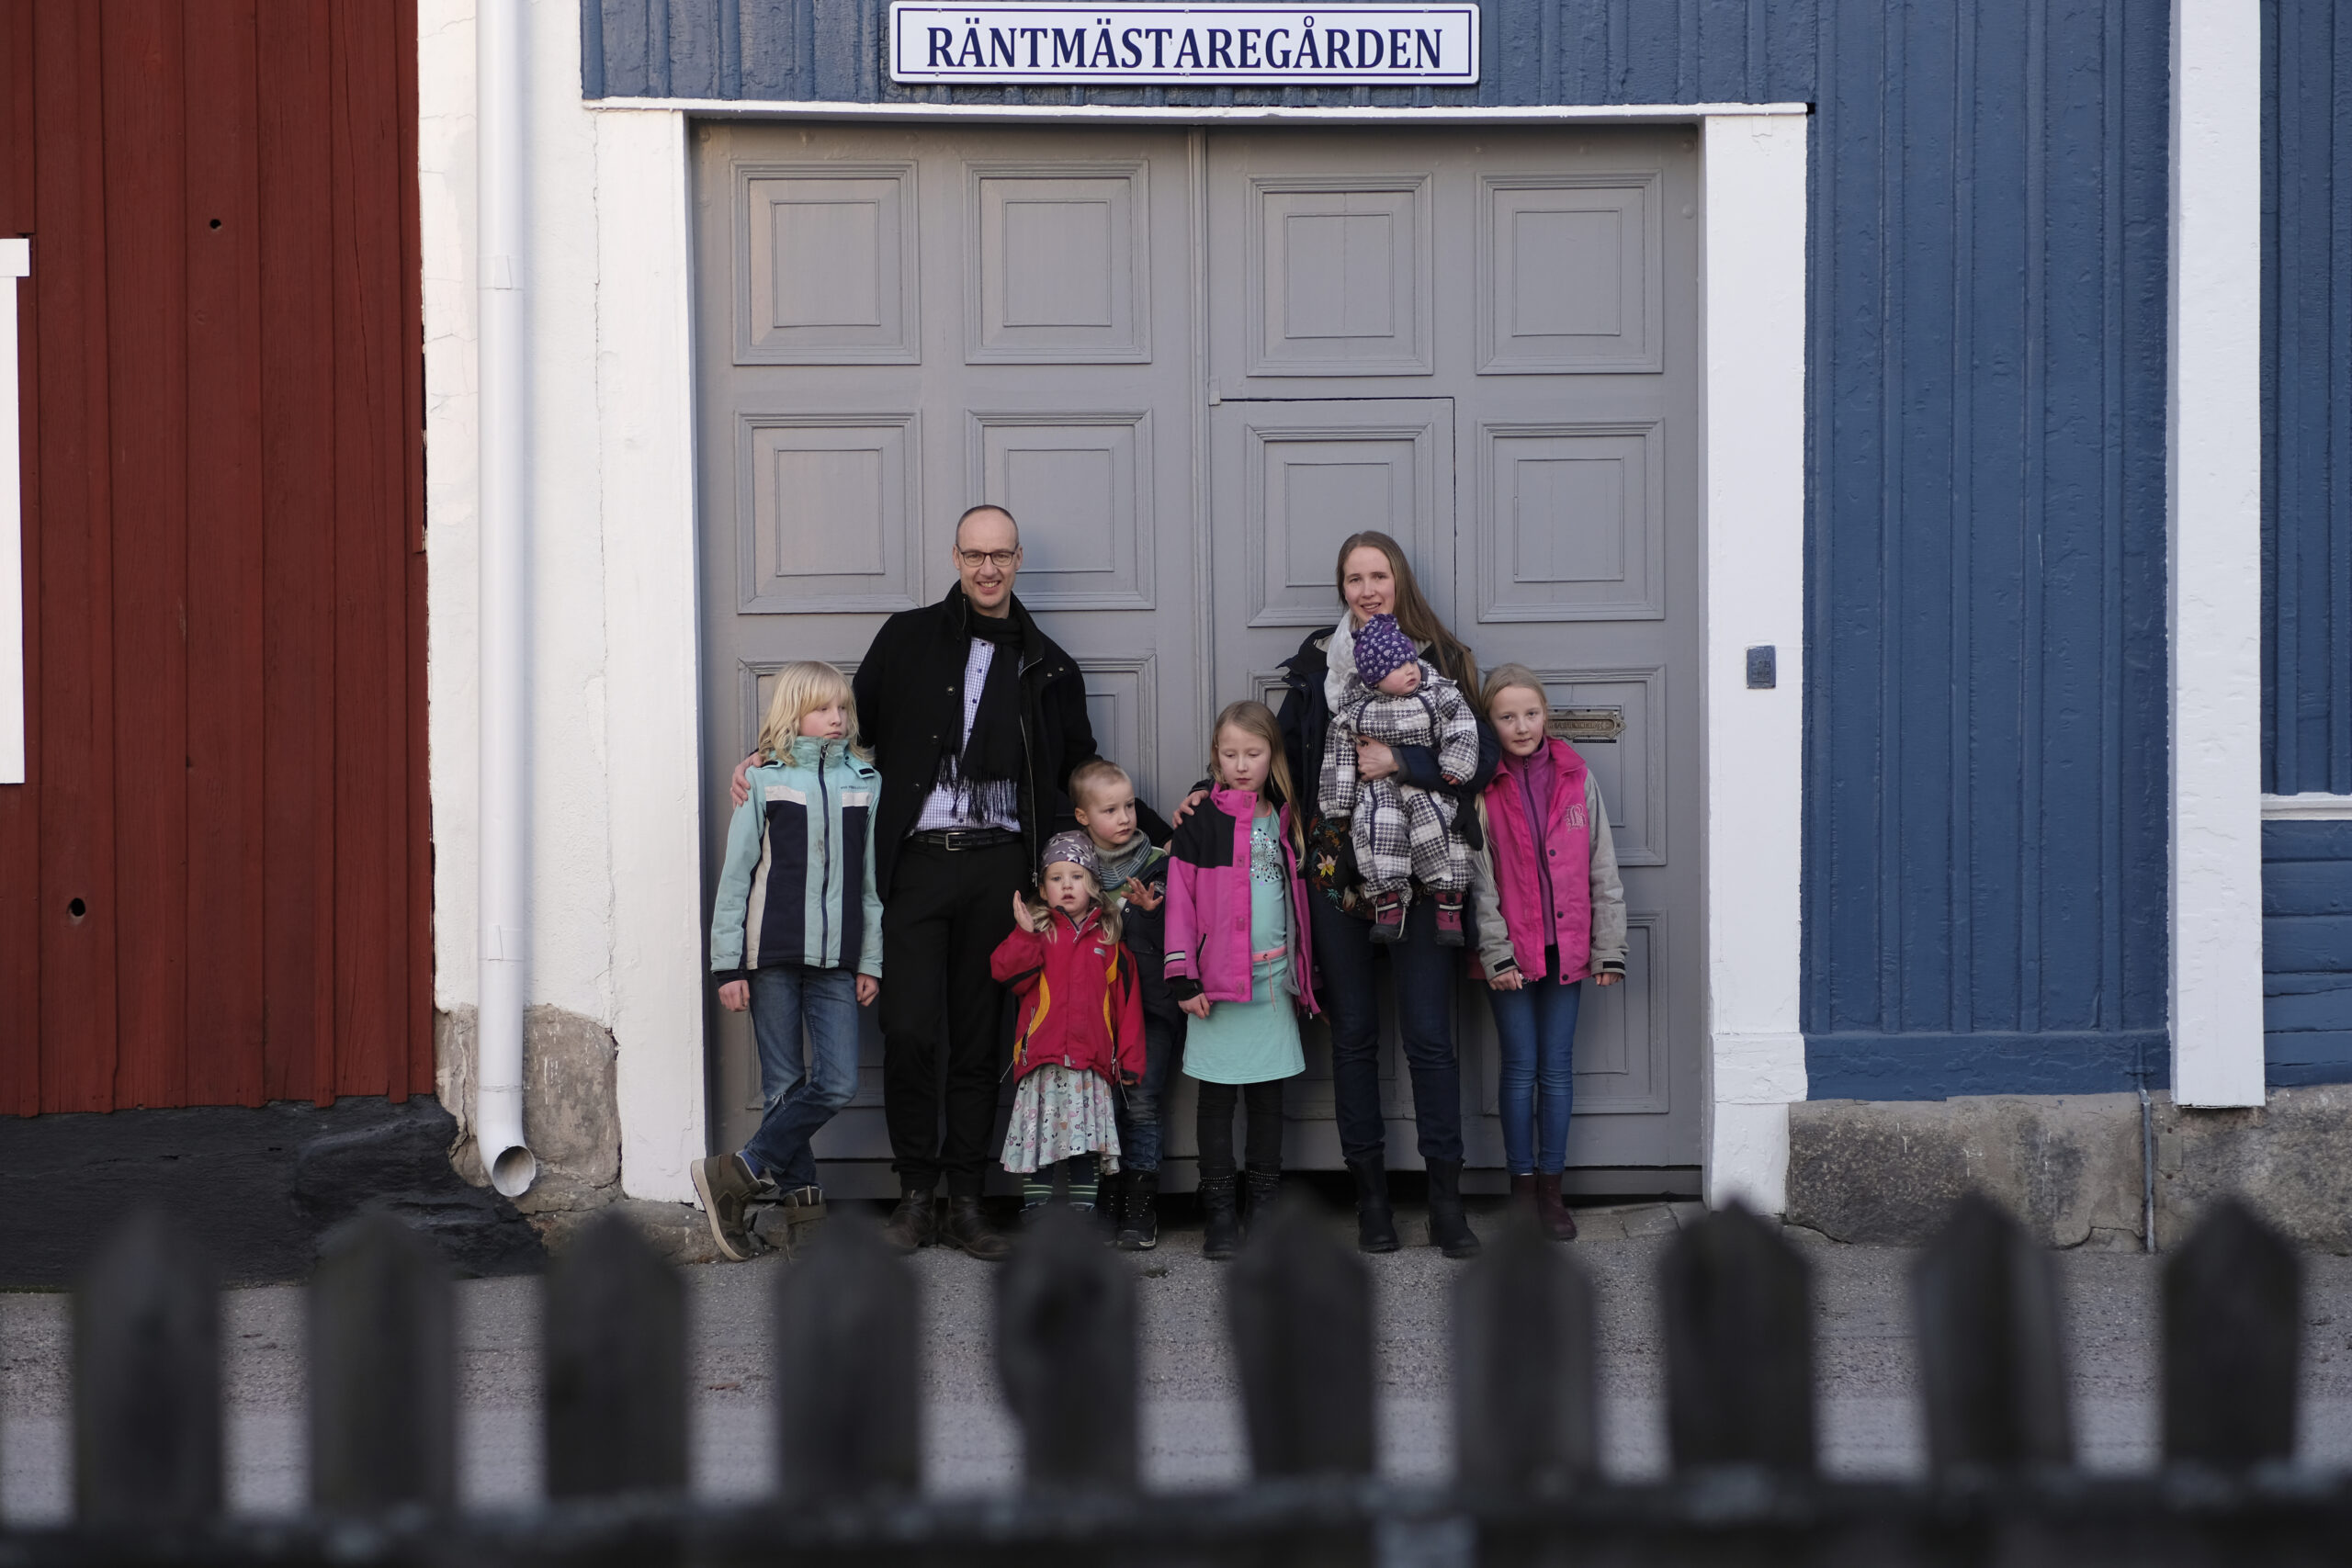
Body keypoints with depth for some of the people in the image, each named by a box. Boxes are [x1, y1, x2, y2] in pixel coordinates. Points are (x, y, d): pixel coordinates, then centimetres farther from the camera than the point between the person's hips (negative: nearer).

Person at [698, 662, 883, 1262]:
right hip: (773, 952, -3)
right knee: (785, 1084, 0)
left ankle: (737, 1175, -1)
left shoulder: (865, 781, 9)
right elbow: (735, 875, 1)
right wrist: (728, 965, -3)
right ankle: (800, 1196, 9)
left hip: (836, 958, 3)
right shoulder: (764, 780, 0)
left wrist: (871, 961, 9)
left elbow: (871, 877, 13)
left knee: (838, 1083, -8)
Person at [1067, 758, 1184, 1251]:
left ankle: (1139, 1209, -1)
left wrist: (1148, 911, -19)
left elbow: (1171, 937, -2)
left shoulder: (1159, 864, 2)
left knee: (1141, 1102, -6)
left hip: (1150, 1001, -2)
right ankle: (1104, 1204, 7)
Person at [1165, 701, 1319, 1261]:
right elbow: (1180, 898, -4)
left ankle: (1266, 1209, 14)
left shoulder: (1284, 819, 11)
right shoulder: (1200, 820, -1)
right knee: (1217, 1095, 1)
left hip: (1274, 979, 4)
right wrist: (1183, 978, -9)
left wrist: (1305, 973, 15)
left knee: (1268, 1095, 7)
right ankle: (1220, 1213, 5)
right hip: (1217, 982, -3)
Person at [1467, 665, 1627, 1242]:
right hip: (1511, 951, -2)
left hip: (1565, 947, 2)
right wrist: (1497, 953, -12)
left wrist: (1609, 949, 2)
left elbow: (1602, 868, 6)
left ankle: (1550, 1186, 13)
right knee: (1521, 1068, 2)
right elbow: (1480, 880, -5)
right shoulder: (1484, 787, -3)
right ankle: (1522, 1187, 10)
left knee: (1557, 1067, 6)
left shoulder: (1576, 777, 3)